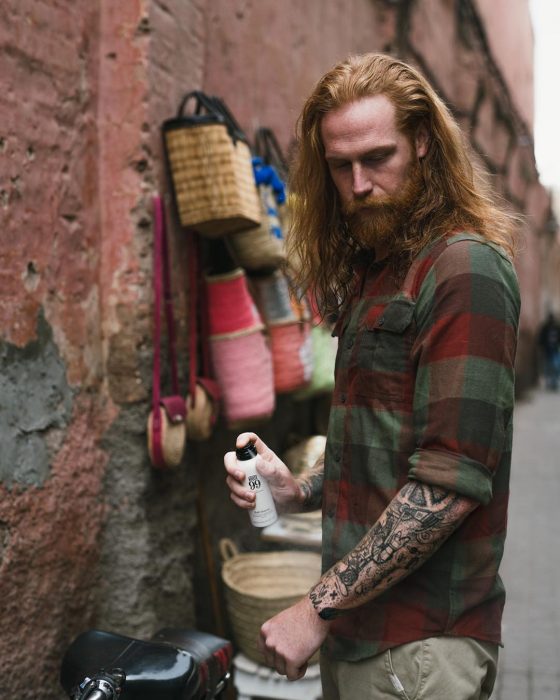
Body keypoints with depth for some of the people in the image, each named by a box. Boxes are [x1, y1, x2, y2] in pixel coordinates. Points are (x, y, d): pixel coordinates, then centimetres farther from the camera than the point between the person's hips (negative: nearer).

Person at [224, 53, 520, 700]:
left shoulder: (465, 271, -15)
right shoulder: (369, 272, 11)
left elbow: (452, 482, -22)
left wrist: (319, 608, -18)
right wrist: (296, 490, 0)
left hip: (419, 645, -7)